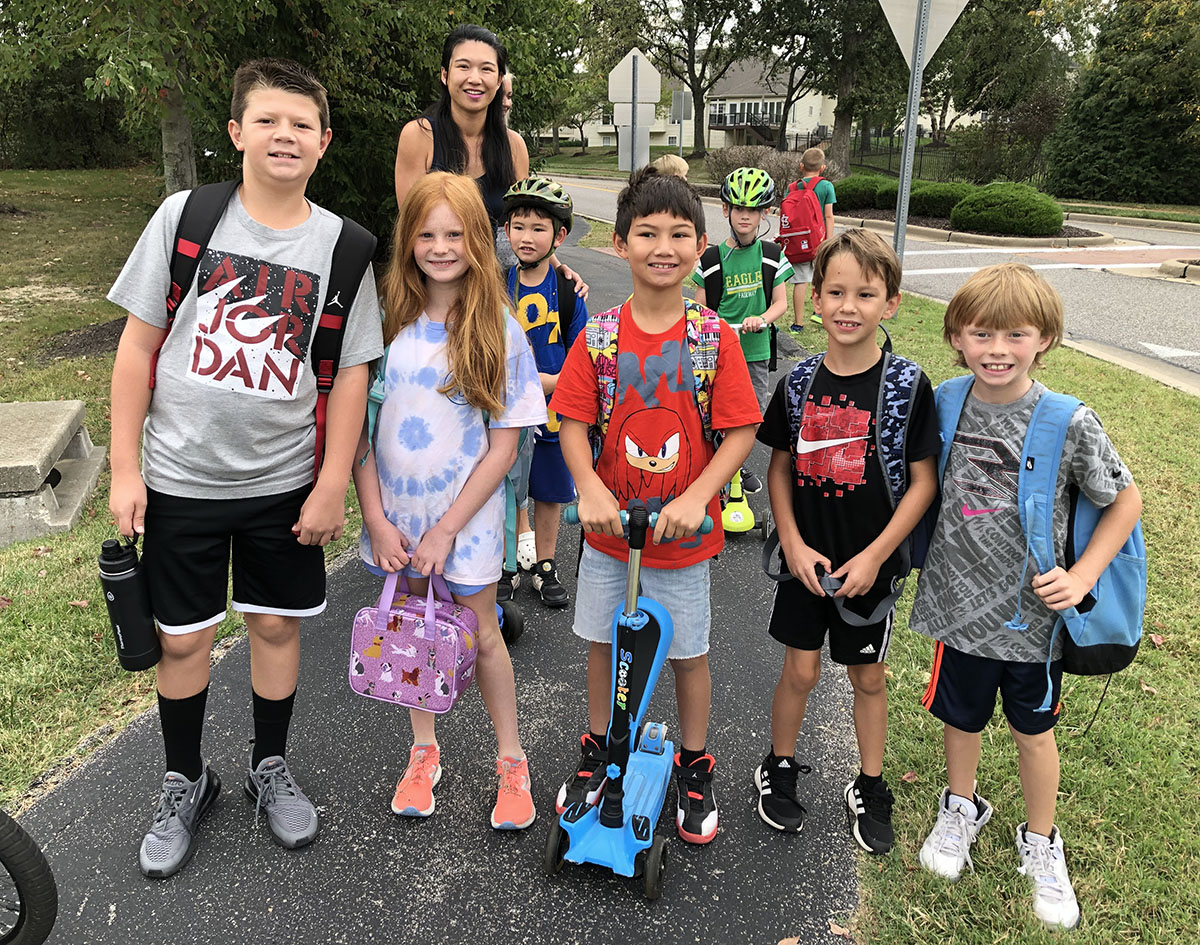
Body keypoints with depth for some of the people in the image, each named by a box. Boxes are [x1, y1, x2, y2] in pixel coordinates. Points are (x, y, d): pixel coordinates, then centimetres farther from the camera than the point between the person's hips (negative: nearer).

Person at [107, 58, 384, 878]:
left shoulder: (342, 247, -4)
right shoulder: (186, 216, -5)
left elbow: (352, 373, -2)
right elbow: (138, 343, -2)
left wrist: (333, 485, -5)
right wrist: (125, 467, -4)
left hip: (286, 481, 0)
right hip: (181, 477, 0)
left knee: (277, 624, 12)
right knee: (184, 637, 9)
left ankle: (272, 767, 35)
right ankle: (186, 781, 33)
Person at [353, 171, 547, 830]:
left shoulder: (498, 331, -10)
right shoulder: (385, 319, -5)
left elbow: (504, 445, -10)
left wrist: (445, 529, -12)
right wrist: (375, 517, -8)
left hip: (466, 514, -2)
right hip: (394, 513, 3)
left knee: (481, 634, 10)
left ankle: (511, 762, 30)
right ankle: (423, 750, 37)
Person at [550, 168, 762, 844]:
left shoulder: (714, 336, -10)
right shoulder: (600, 333, -5)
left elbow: (741, 431, -11)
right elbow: (573, 421, -5)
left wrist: (696, 498, -22)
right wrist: (589, 488, -21)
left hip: (684, 533, -2)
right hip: (609, 526, 2)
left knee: (688, 652, 13)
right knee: (604, 641, 18)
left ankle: (695, 765, 37)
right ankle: (599, 749, 42)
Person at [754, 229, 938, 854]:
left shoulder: (908, 385, -12)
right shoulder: (799, 383, -4)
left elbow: (924, 481, -10)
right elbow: (779, 467, 3)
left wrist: (873, 556, -14)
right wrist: (793, 543, -8)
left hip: (872, 563, -1)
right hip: (805, 559, 1)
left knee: (868, 676, 14)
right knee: (800, 670, 10)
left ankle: (870, 789, 34)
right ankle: (779, 769, 34)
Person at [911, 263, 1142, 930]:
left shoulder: (1071, 423, -16)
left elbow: (1127, 501, -5)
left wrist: (1083, 575, -12)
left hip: (1034, 610, -2)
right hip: (960, 600, 2)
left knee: (1033, 728, 17)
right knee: (962, 716, 20)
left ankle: (1041, 842, 42)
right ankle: (962, 808, 48)